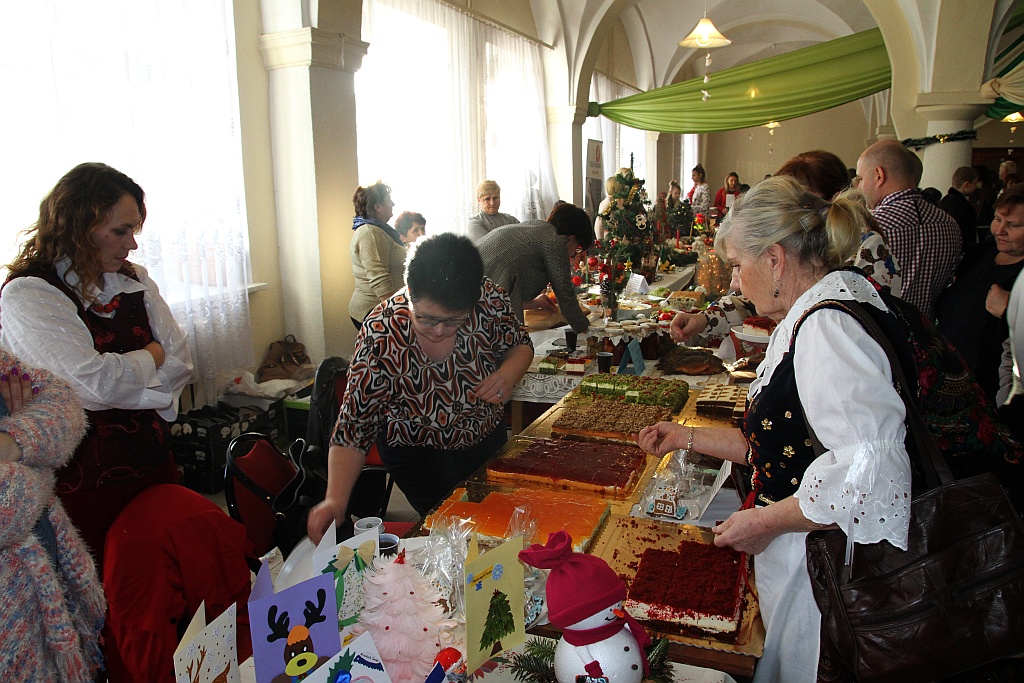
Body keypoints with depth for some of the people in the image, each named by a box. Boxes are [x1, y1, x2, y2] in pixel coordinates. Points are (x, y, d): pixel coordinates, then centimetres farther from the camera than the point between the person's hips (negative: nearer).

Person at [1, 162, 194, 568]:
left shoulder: (135, 282, 8)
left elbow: (180, 363, 1)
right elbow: (96, 381, -20)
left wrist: (121, 377, -12)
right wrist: (152, 355, -4)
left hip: (153, 462, 5)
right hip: (84, 478, -5)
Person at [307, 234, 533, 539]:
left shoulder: (489, 297, -26)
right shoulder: (380, 341, -33)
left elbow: (520, 345, -6)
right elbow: (354, 428, -27)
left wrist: (507, 374, -28)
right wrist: (335, 500, -39)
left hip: (488, 436, 4)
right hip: (419, 453, -4)